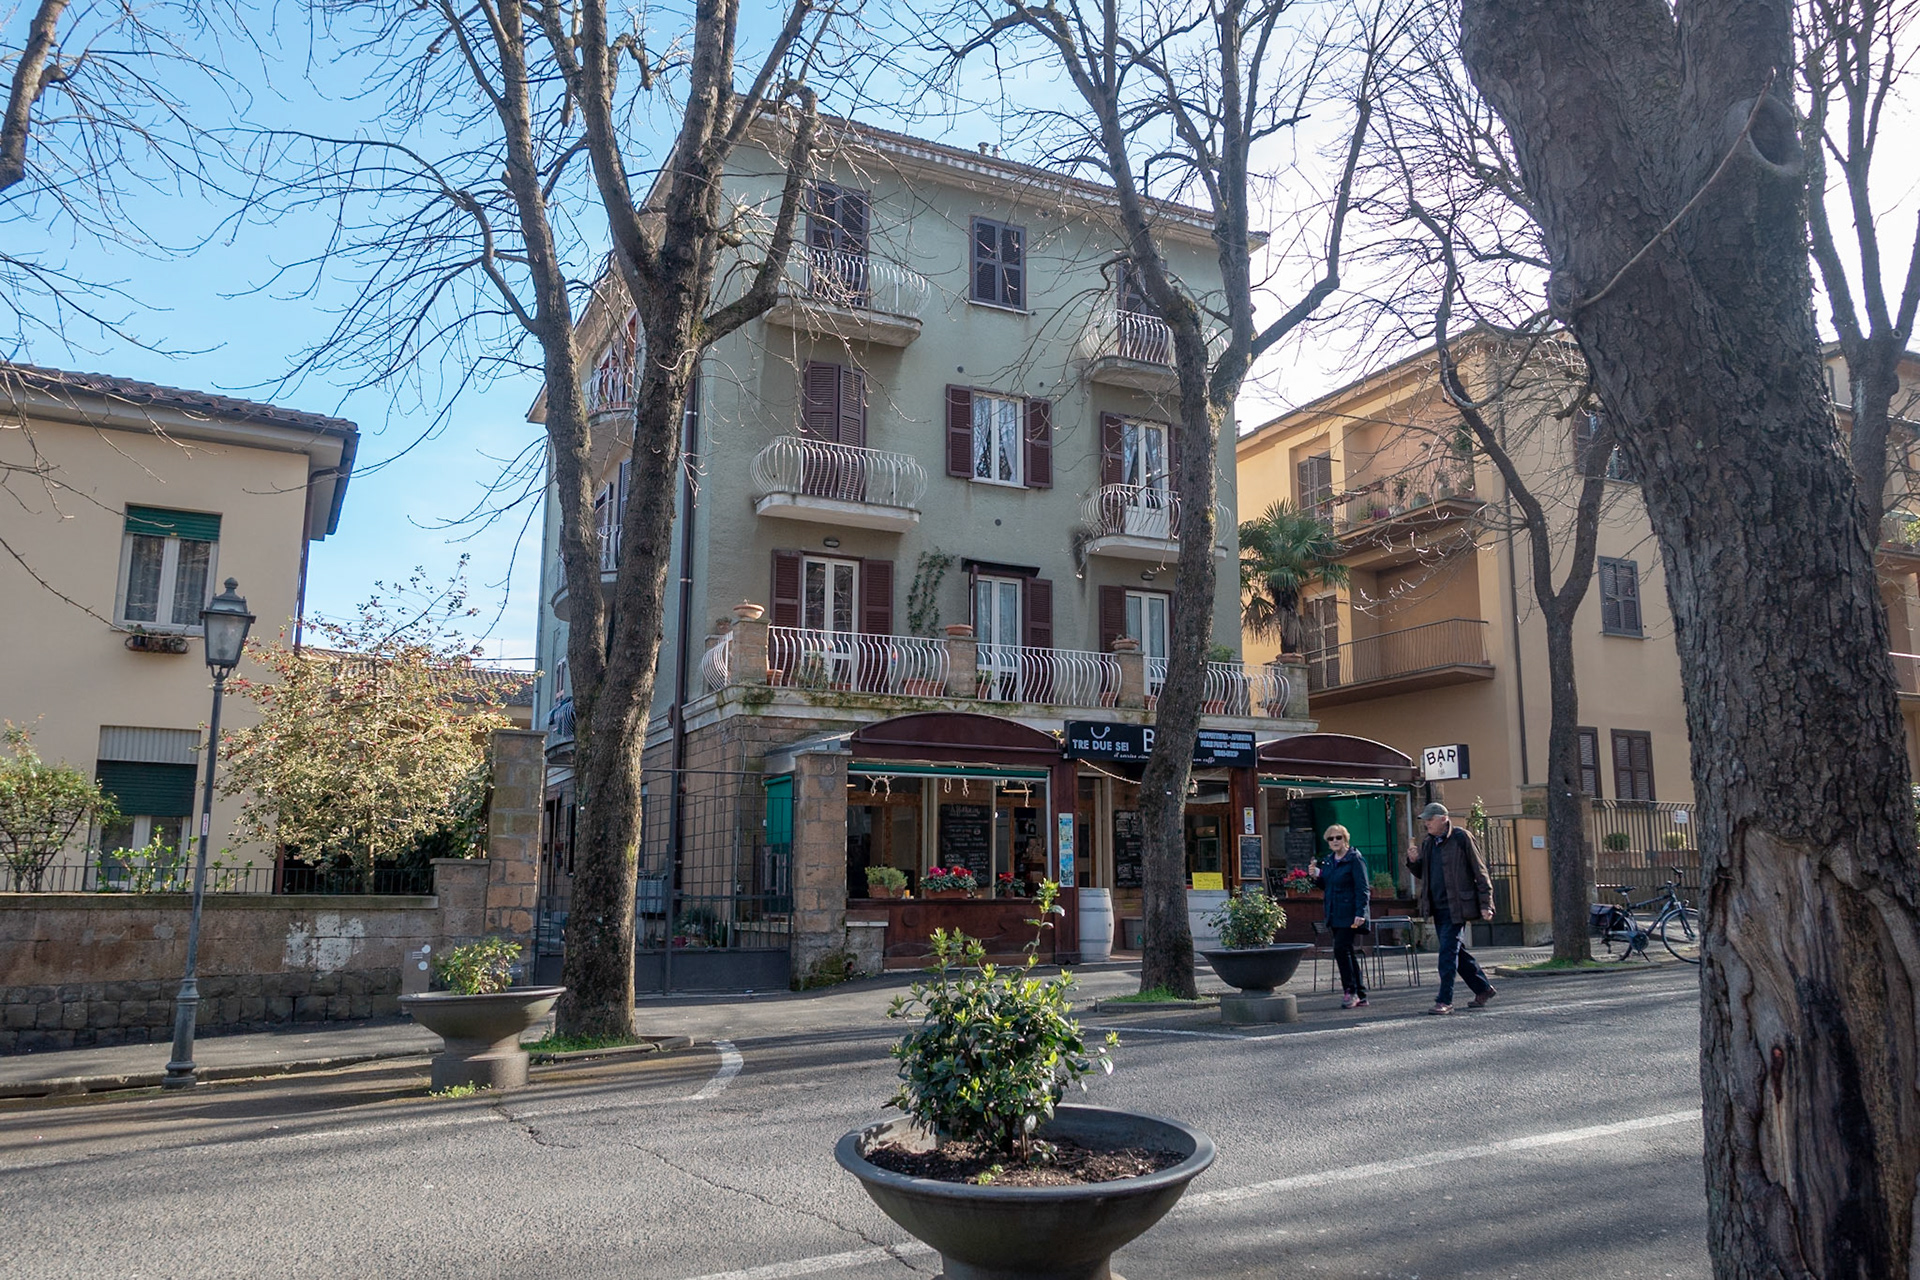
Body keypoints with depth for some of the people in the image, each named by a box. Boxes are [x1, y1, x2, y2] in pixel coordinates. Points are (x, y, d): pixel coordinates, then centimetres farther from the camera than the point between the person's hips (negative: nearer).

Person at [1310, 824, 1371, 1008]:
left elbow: (1363, 889, -14)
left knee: (1341, 949, -16)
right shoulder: (1327, 861, 13)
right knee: (1347, 953, 9)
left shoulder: (1355, 859, -9)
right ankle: (1361, 996, 15)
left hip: (1349, 914, -8)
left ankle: (1350, 991, -6)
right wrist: (1317, 877, 1)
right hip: (1335, 915, 8)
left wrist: (1360, 913, -22)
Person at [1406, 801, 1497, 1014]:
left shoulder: (1461, 838, -8)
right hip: (1438, 907, 8)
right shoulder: (1428, 843, 13)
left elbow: (1480, 872, -6)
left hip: (1456, 906, -8)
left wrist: (1485, 904, -10)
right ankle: (1483, 989, 30)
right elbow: (1422, 873, 22)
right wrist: (1413, 861, -1)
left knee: (1448, 951, -10)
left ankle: (1445, 1000, -6)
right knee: (1454, 951, 14)